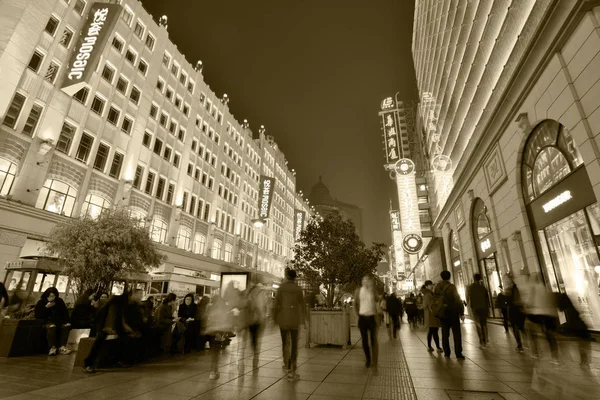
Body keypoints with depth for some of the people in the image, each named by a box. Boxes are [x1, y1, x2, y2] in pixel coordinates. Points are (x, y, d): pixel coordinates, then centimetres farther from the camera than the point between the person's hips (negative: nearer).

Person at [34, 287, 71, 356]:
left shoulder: (60, 301, 7)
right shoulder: (41, 303, 0)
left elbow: (65, 313, 9)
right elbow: (37, 316, -9)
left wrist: (66, 321, -8)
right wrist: (46, 307, -19)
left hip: (59, 321, 3)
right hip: (47, 321, -3)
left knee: (66, 326, -27)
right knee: (51, 327, -38)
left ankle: (62, 347, -28)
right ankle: (52, 348, -36)